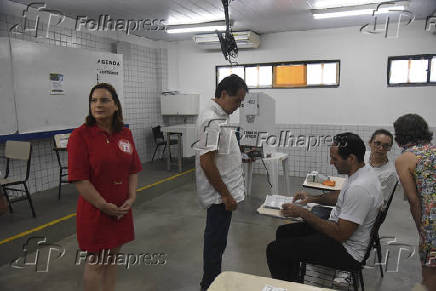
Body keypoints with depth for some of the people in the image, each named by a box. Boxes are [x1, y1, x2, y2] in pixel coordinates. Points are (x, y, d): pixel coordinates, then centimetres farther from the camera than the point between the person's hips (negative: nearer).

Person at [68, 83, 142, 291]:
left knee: (112, 256, 21)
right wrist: (104, 206, -16)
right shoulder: (80, 135, -14)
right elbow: (79, 179, -17)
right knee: (96, 262, 10)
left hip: (122, 209, 5)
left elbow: (133, 170, 8)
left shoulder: (125, 134, 3)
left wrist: (131, 197, -4)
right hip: (95, 211, -5)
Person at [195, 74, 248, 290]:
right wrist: (226, 195, -22)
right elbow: (206, 162, -27)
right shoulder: (213, 121, -24)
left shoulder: (216, 114, 9)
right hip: (220, 194, -11)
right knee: (216, 242, 5)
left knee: (216, 240, 22)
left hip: (222, 192, 11)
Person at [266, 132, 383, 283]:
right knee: (283, 231, 16)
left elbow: (341, 234, -29)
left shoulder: (359, 188, -31)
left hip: (346, 250, -10)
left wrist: (302, 212, -23)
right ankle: (291, 283, 30)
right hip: (339, 229, 10)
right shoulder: (359, 172, 1)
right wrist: (313, 198, 7)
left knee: (275, 250, -12)